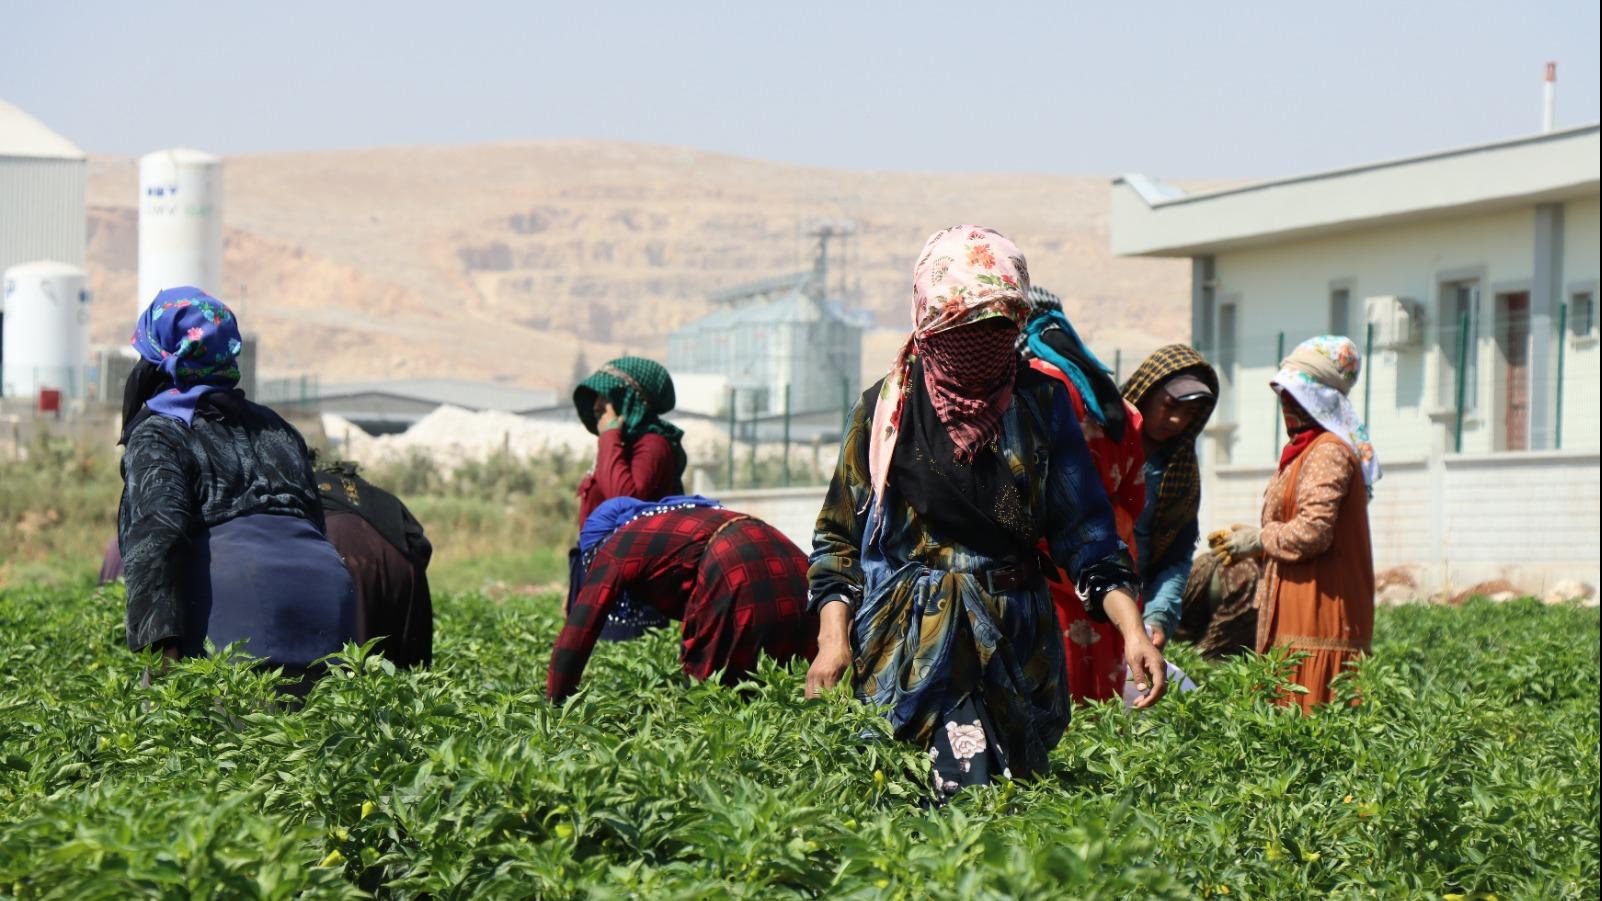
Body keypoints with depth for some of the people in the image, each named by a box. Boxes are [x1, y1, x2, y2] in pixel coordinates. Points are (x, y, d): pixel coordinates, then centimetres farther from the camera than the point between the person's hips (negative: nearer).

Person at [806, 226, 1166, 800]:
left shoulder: (1040, 403, 6)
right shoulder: (886, 408, 3)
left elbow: (1084, 531, 4)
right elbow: (838, 537, 8)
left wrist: (1132, 629, -9)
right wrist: (833, 639, -6)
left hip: (1016, 643, 2)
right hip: (909, 643, -2)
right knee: (966, 791, -16)